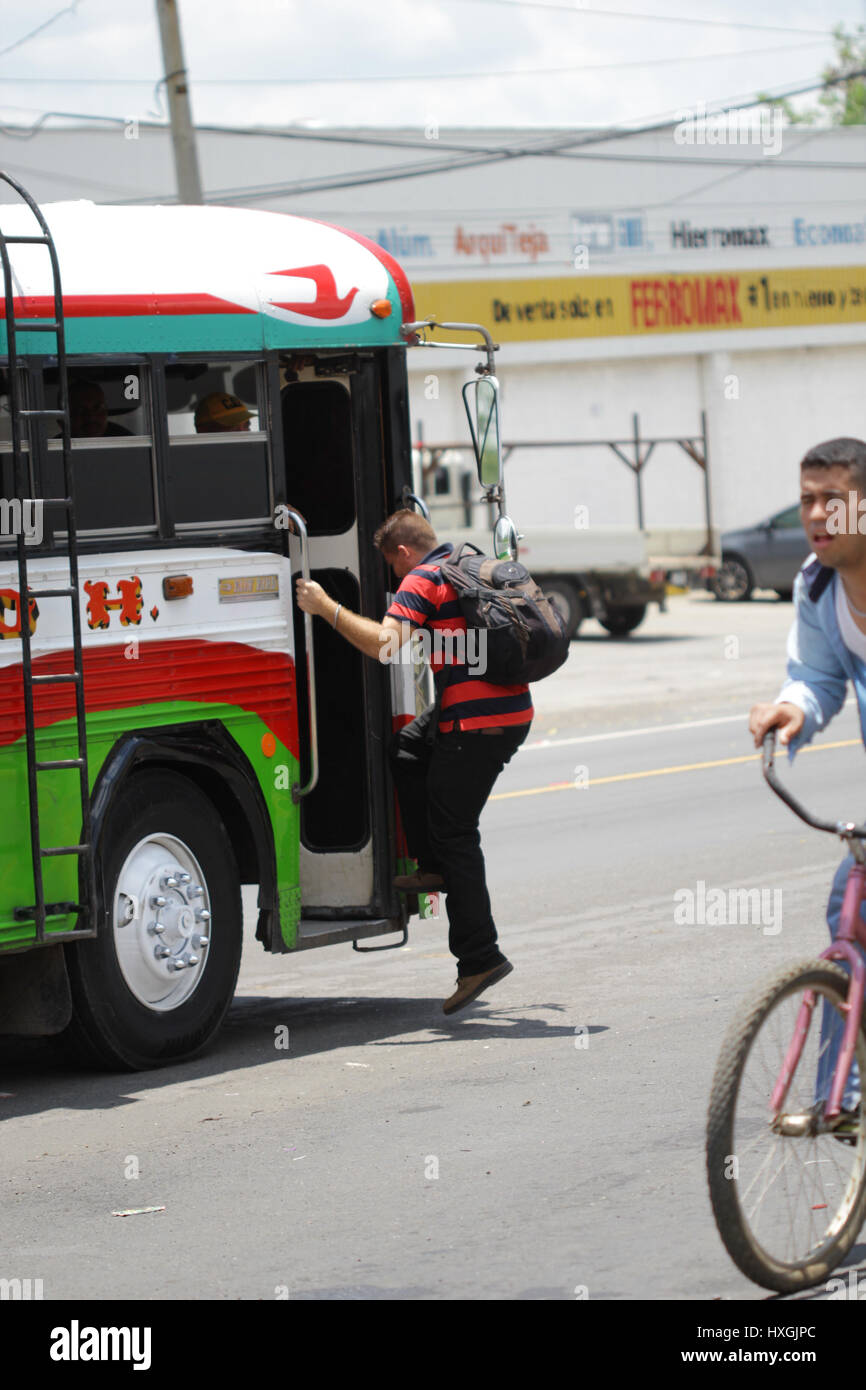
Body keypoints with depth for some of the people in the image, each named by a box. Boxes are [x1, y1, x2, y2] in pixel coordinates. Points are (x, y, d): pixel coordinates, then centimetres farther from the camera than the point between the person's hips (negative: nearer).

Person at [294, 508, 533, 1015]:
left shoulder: (422, 580, -9)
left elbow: (385, 644, -23)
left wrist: (325, 607, -15)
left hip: (476, 724, -9)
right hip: (513, 709, 9)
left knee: (453, 832, -3)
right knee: (407, 750, 26)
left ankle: (479, 957, -5)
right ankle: (435, 867, 21)